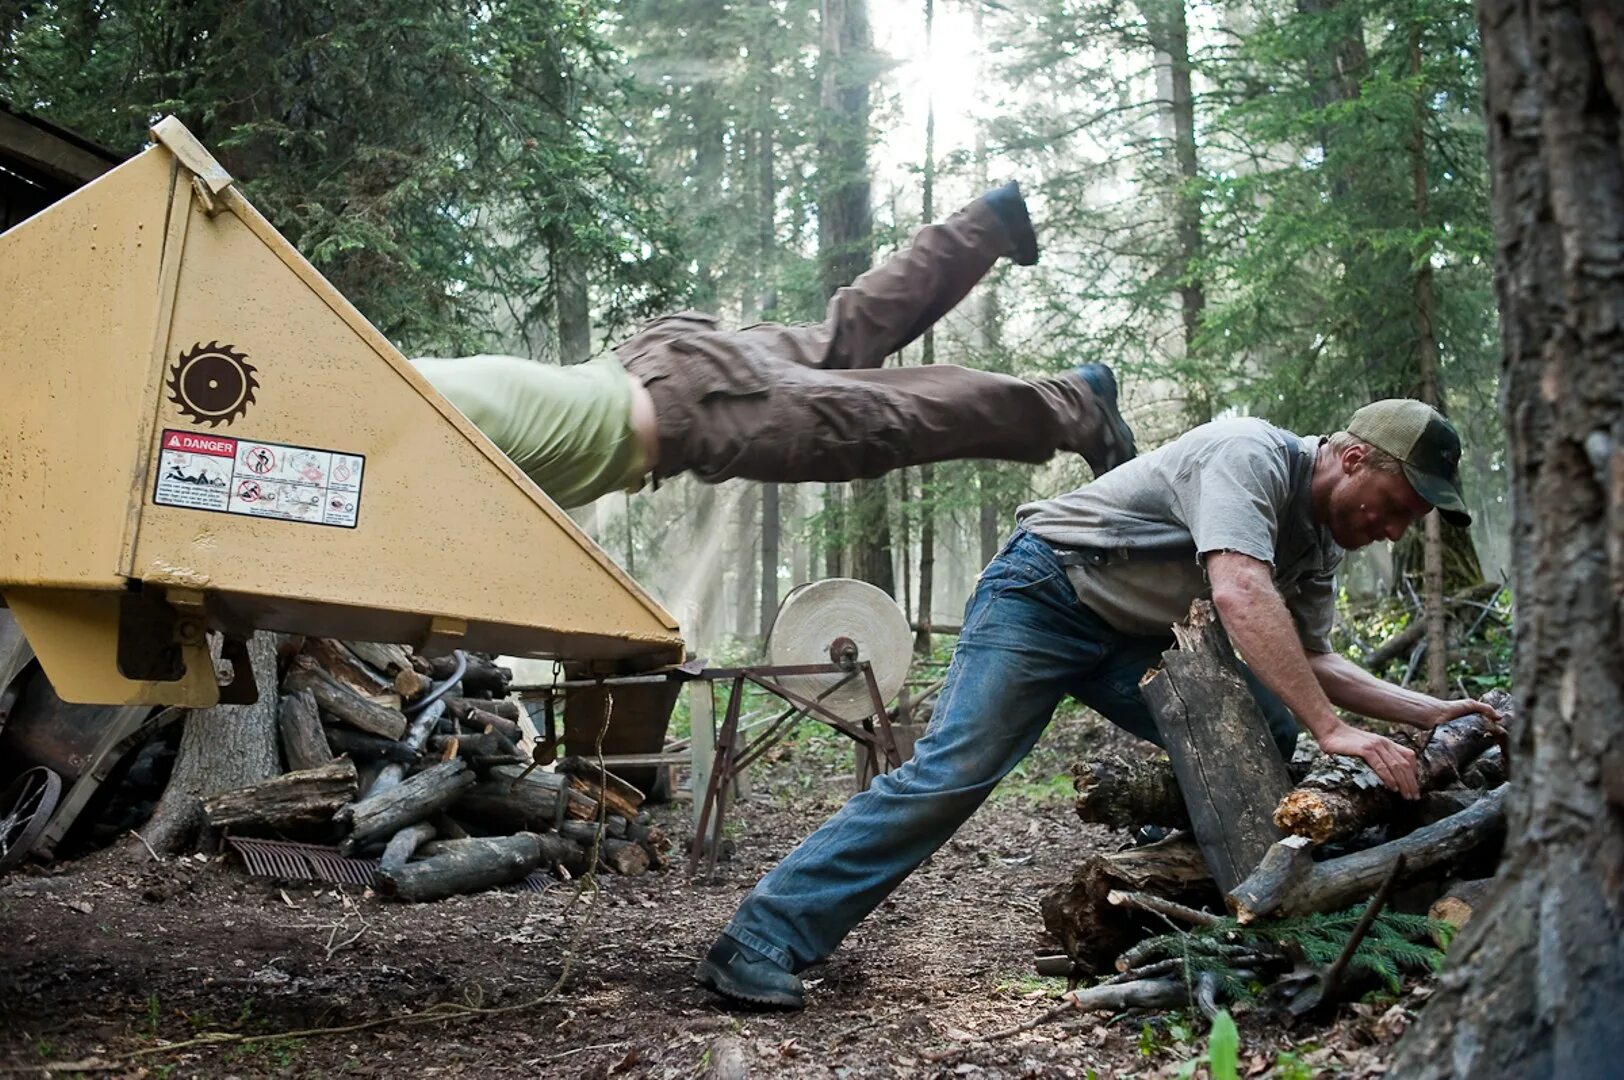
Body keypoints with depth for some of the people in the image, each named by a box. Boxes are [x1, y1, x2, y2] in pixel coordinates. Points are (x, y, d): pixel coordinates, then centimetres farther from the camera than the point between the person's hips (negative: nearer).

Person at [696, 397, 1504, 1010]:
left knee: (1265, 731, -4)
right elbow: (1240, 596, -36)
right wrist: (1333, 729, -38)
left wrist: (1427, 712, -1)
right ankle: (761, 942, -18)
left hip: (1132, 639, 9)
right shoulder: (1250, 457, -22)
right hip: (1043, 594, -9)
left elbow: (1309, 659, 10)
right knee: (952, 771, -20)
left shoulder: (1319, 543, 8)